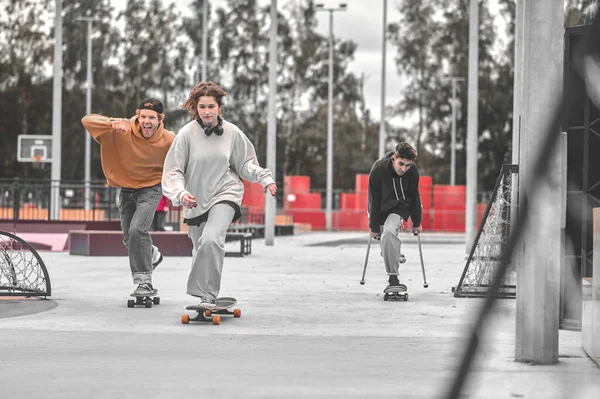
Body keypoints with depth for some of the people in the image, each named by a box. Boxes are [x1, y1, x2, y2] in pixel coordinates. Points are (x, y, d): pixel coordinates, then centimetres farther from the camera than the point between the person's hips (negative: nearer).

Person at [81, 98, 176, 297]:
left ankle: (144, 281, -14)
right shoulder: (122, 131, -24)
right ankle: (151, 255, 50)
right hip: (126, 188, 3)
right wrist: (112, 123, -47)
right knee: (129, 238, 16)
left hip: (151, 188, -3)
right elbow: (87, 120, -31)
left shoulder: (168, 140, -21)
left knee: (137, 230, -24)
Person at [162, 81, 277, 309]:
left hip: (225, 194, -1)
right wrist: (181, 193, -25)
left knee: (211, 240, -27)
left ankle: (208, 296, -23)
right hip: (196, 199, 2)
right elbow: (174, 169, -9)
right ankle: (207, 296, 40)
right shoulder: (187, 134, -10)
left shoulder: (232, 133, -5)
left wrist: (265, 178, -1)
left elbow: (246, 162, 11)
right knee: (201, 249, 13)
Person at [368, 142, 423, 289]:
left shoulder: (412, 171, -19)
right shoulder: (378, 170, -26)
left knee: (389, 232, -26)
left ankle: (393, 277, -21)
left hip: (400, 207, -1)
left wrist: (416, 222, 3)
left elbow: (414, 196, -4)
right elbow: (374, 200, -18)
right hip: (381, 209, 1)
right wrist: (374, 226, -13)